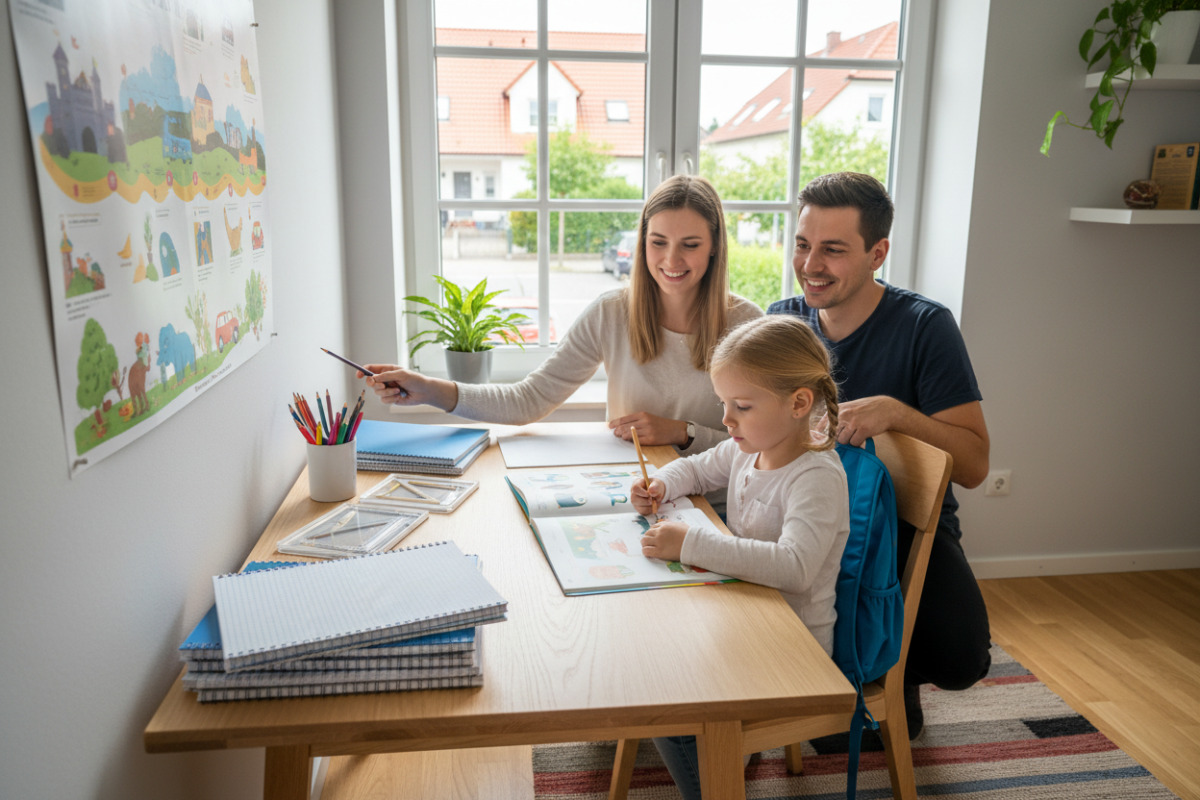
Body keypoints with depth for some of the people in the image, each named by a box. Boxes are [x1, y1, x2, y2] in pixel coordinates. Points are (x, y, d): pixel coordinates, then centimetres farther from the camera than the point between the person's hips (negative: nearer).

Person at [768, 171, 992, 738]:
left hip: (910, 525, -2)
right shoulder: (781, 322, -1)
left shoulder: (925, 326, -12)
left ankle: (895, 671, 15)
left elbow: (974, 466, -16)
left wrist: (894, 412, -32)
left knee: (957, 658, -25)